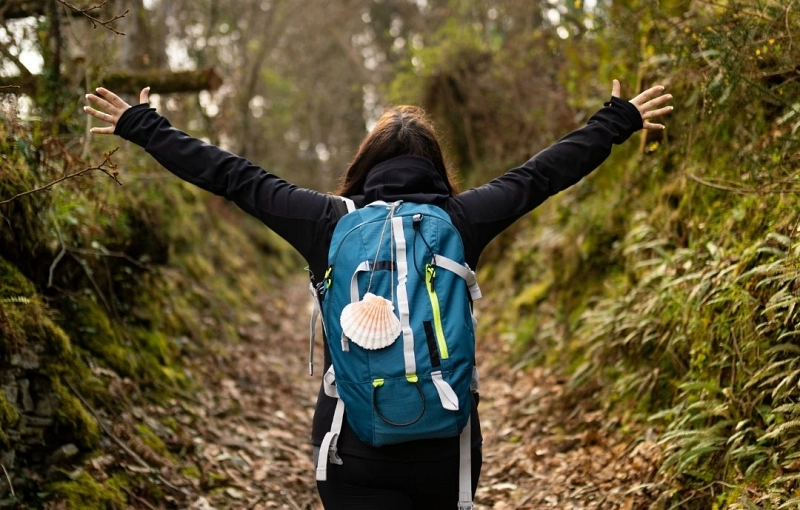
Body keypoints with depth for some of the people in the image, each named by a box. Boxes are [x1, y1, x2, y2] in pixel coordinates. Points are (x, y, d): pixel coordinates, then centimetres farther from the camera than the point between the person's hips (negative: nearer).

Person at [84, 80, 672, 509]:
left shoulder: (330, 221, -4)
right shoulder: (462, 220, -1)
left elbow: (233, 177, 3)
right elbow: (543, 172, 10)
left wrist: (140, 125, 14)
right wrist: (618, 120, 24)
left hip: (355, 443, -1)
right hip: (446, 443, 2)